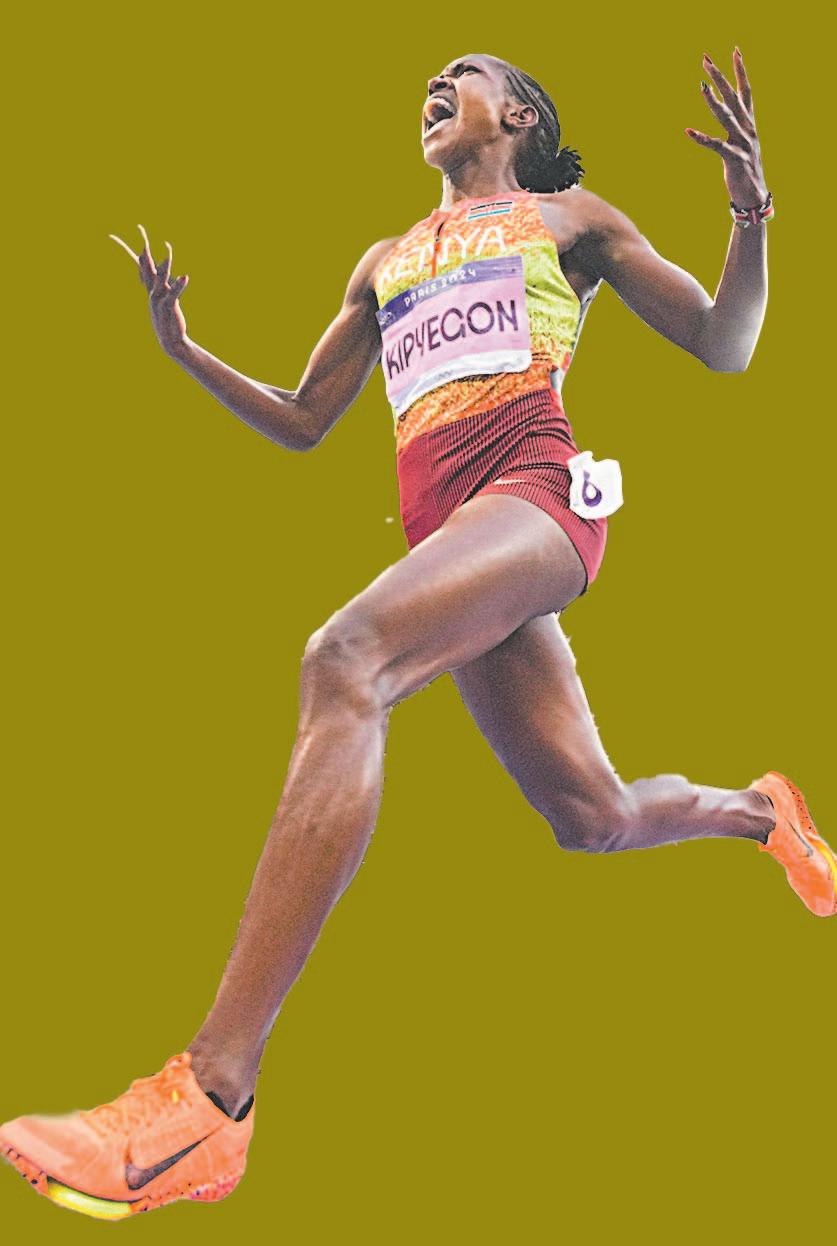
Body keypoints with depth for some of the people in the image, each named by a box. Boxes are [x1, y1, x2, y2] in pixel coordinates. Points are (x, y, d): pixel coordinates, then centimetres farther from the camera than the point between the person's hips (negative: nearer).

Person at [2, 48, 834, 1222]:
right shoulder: (386, 263, 30)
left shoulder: (569, 217, 17)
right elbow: (303, 421, 30)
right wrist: (185, 348, 17)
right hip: (444, 520, 7)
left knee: (345, 660, -34)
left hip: (538, 487, -7)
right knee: (593, 819, 8)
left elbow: (724, 348, 11)